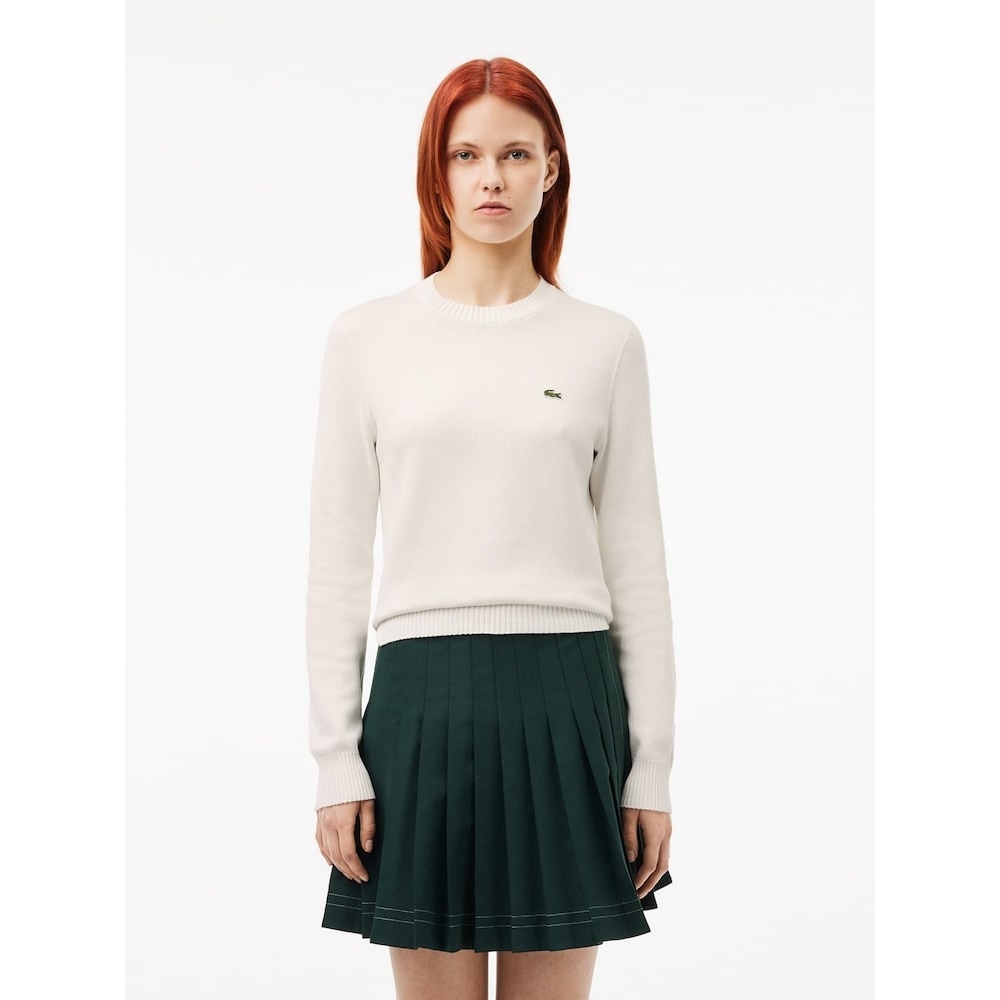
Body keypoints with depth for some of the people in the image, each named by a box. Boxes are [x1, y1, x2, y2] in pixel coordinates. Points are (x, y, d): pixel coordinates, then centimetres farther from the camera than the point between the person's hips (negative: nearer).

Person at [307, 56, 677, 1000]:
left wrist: (651, 766, 4)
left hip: (566, 696, 0)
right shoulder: (367, 337, 5)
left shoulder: (606, 342, 5)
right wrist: (336, 760, 0)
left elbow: (637, 563, 6)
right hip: (424, 692, 0)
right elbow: (337, 560, 5)